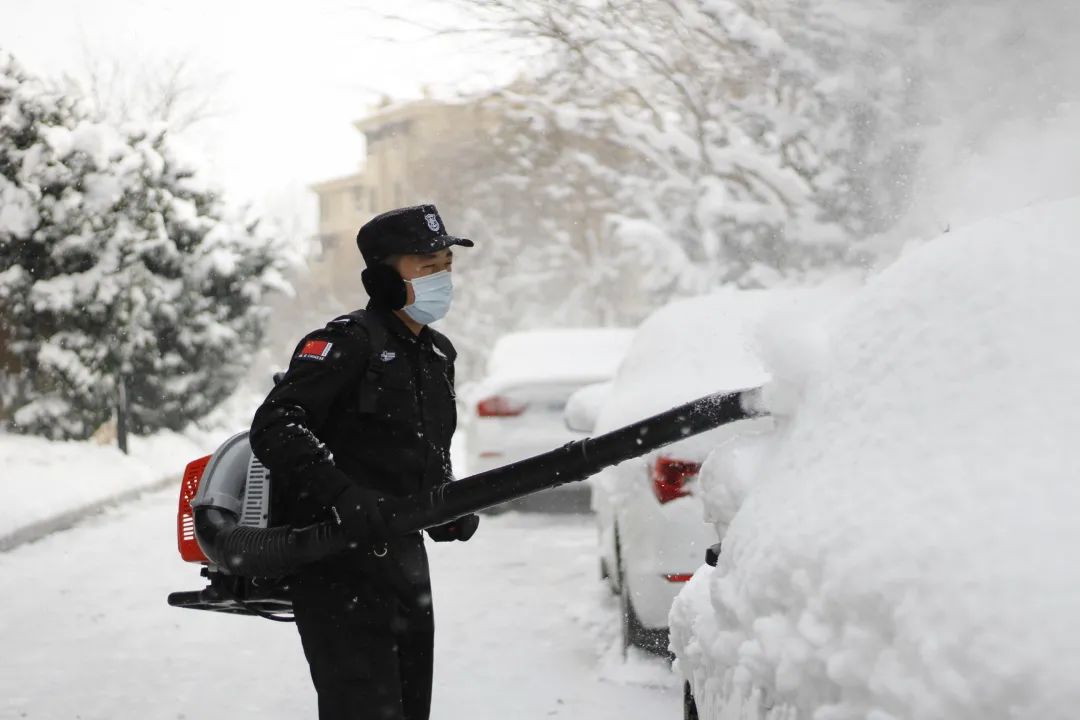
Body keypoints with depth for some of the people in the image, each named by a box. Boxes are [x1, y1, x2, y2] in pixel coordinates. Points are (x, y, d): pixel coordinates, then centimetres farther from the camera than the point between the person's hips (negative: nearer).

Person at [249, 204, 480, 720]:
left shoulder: (439, 354, 14)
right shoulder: (345, 342, -12)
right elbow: (273, 426, -22)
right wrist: (340, 493, -34)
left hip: (404, 557, 9)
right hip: (337, 565, -9)